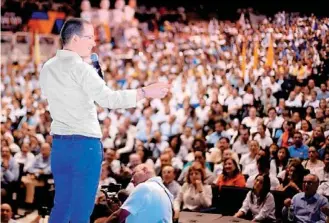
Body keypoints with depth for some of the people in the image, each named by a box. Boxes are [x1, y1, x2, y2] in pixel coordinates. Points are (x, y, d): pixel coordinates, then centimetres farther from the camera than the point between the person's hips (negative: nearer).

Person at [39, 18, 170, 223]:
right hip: (85, 144, -7)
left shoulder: (47, 68, 9)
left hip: (59, 143, 8)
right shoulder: (80, 68, -13)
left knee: (61, 205, 15)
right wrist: (145, 92, -17)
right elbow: (109, 99, -21)